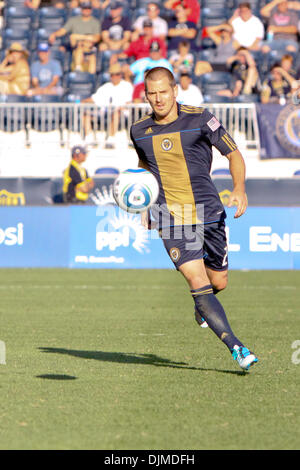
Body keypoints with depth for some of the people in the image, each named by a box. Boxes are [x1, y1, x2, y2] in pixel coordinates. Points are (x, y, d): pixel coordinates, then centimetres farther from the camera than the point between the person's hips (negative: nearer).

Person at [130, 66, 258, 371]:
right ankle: (236, 348, -16)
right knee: (199, 283, -15)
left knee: (218, 282, 7)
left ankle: (202, 306, 45)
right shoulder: (139, 131, 4)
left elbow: (234, 154, 1)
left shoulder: (199, 119, -5)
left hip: (209, 212, 0)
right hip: (171, 218, 0)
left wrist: (239, 189, -15)